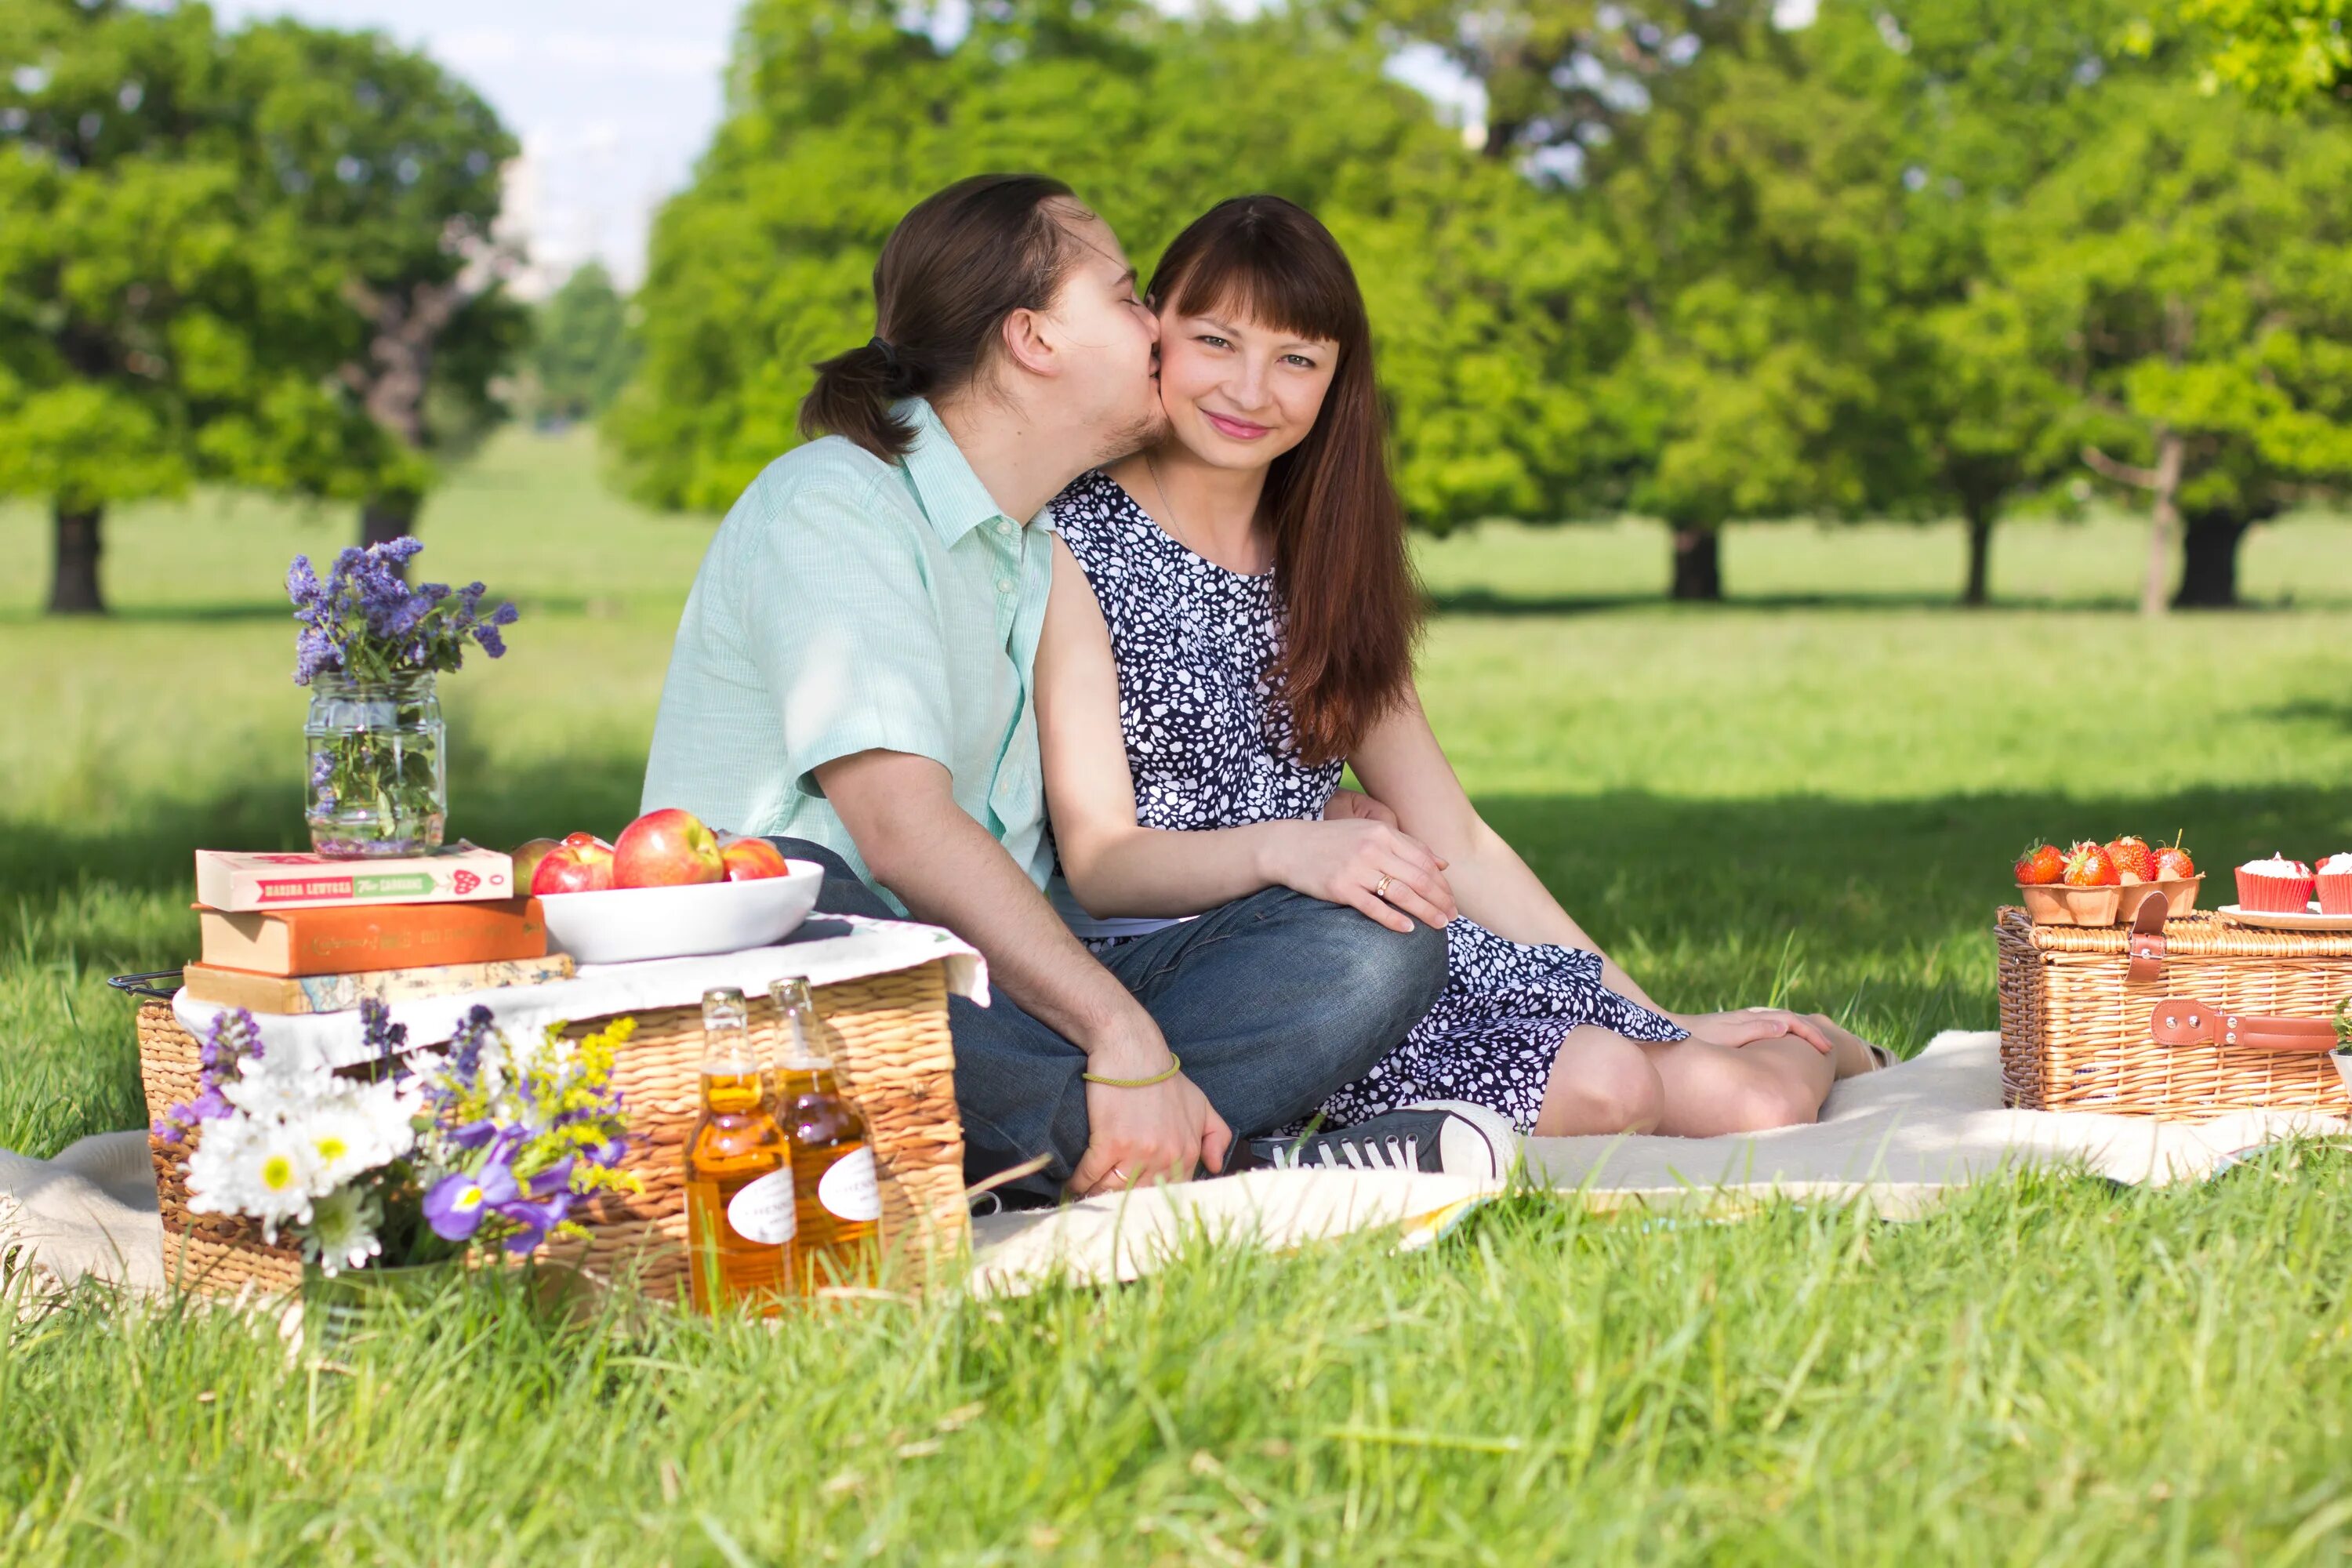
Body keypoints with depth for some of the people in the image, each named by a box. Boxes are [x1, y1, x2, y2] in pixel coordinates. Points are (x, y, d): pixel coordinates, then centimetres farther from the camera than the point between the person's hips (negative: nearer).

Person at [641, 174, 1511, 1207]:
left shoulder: (1062, 545, 21)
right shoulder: (833, 504, -8)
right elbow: (902, 825, -21)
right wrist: (1121, 1032, -30)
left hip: (1002, 1001, 8)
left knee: (1377, 946, -11)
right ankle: (1218, 1166, -39)